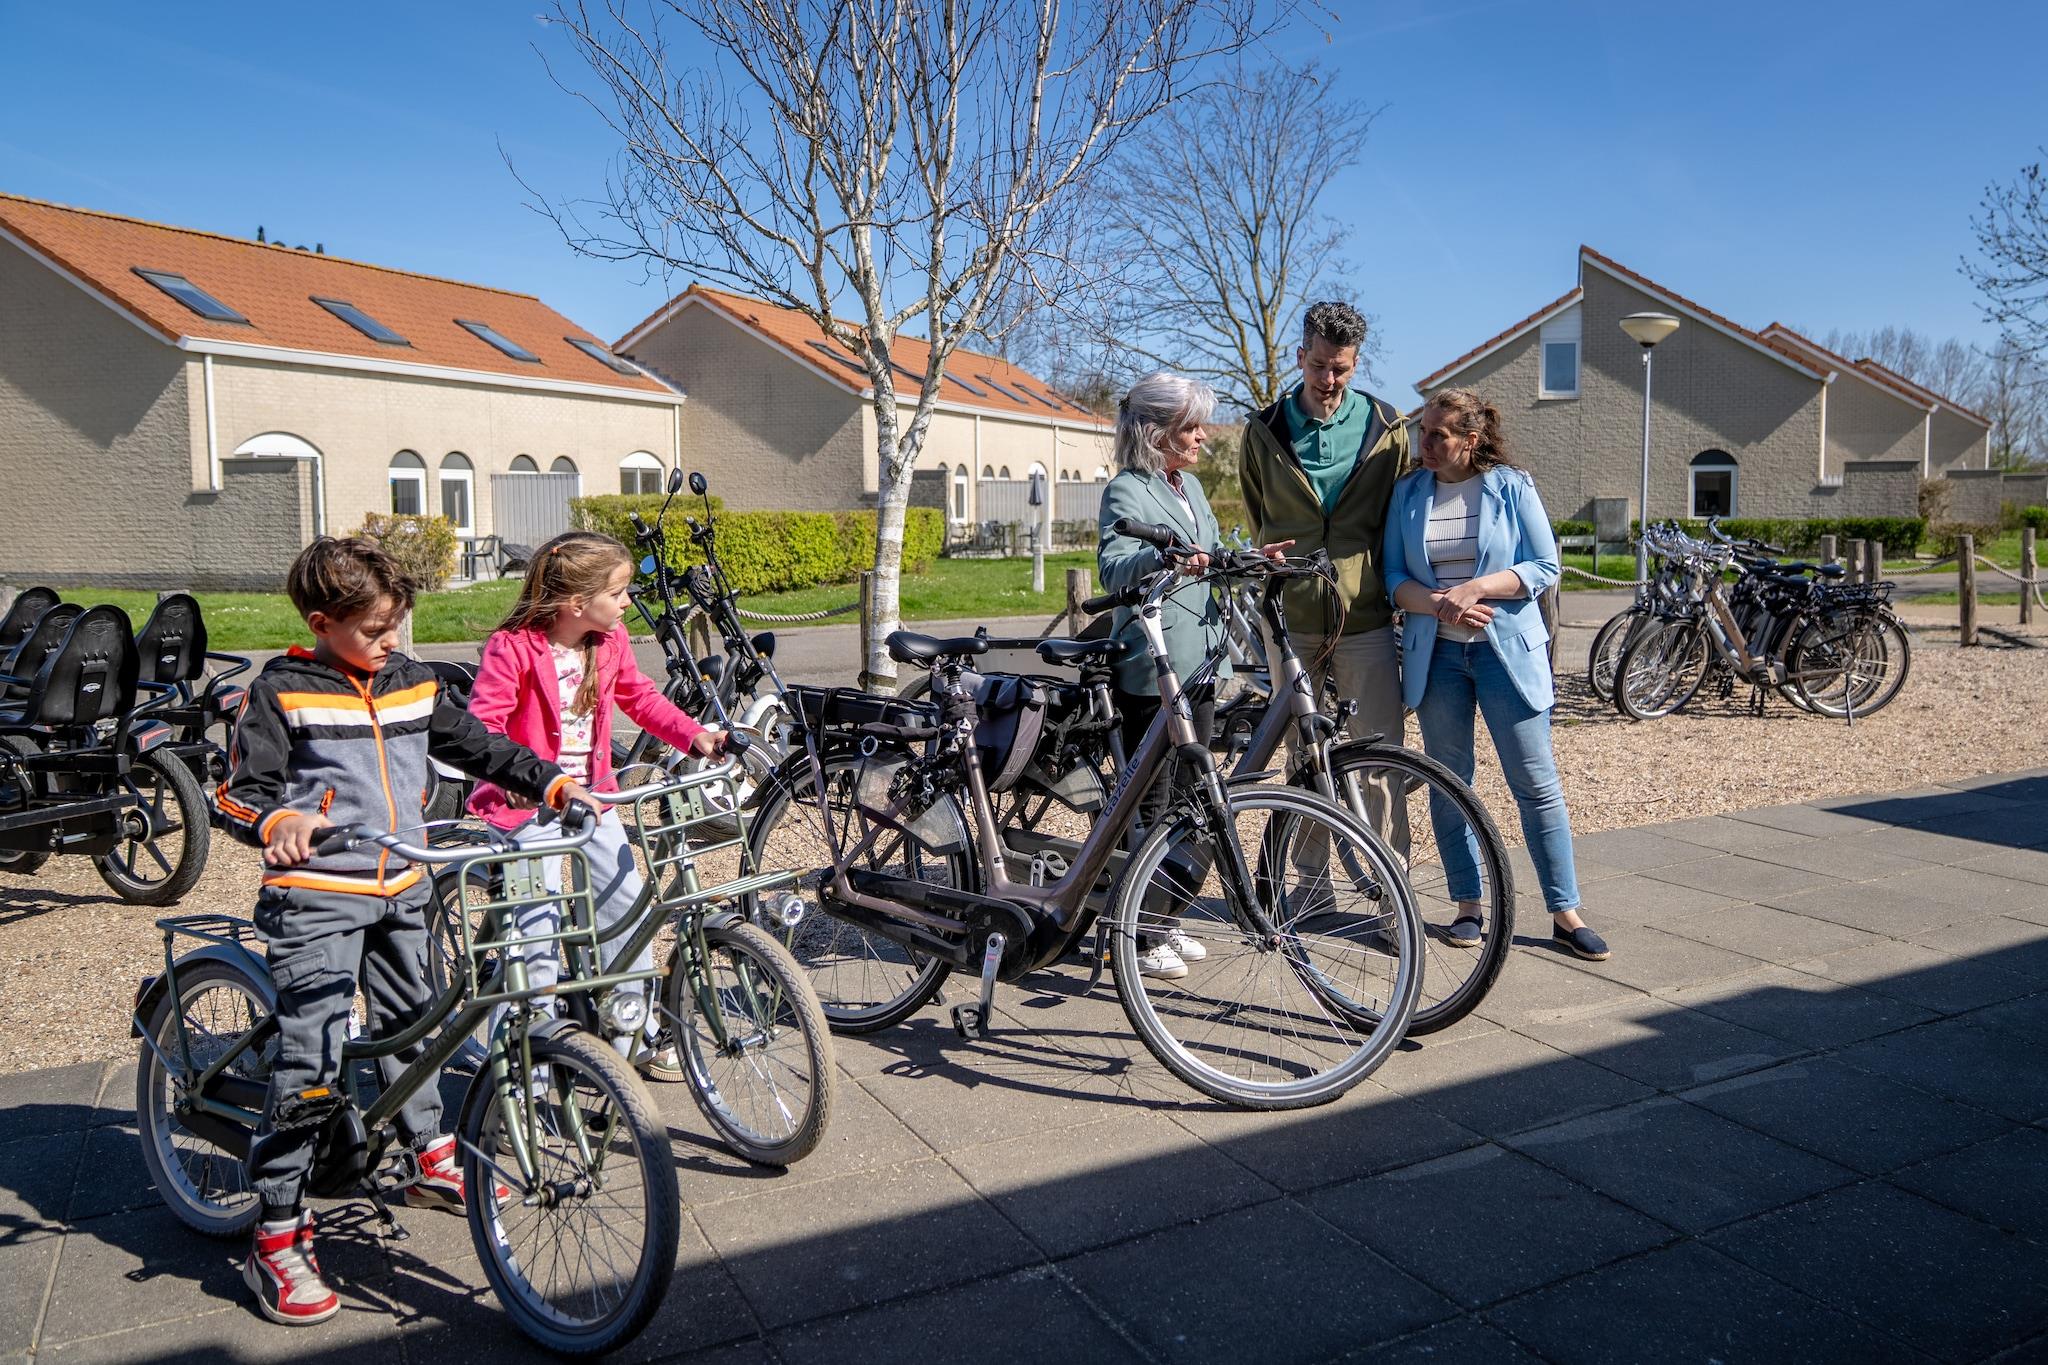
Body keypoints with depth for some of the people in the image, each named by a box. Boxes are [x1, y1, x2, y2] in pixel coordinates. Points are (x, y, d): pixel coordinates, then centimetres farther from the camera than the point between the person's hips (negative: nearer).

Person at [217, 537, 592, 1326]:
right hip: (317, 897, -6)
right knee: (312, 1066, -9)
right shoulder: (282, 692, -8)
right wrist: (281, 823, -33)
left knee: (409, 1026, 20)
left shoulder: (409, 683, 7)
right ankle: (276, 1238, 4)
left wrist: (553, 782, 4)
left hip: (400, 891, 6)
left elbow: (474, 745, 14)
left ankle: (432, 1160, 40)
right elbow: (239, 793, -12)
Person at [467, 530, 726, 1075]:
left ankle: (641, 1033, 20)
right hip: (532, 799, -6)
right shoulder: (513, 648, -18)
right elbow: (482, 723, -22)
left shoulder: (610, 641, 0)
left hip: (592, 794, 6)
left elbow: (640, 696, 13)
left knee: (626, 902, 7)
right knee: (541, 922, -7)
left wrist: (694, 735, -1)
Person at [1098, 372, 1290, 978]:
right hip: (1150, 669, -9)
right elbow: (1113, 566, -27)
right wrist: (1165, 558, -46)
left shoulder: (1190, 485, 16)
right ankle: (1137, 936, 9)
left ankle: (1163, 920, 26)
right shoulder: (1127, 490, -10)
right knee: (1149, 803, -2)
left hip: (1199, 665, 9)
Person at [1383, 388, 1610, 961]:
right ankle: (1468, 906, 21)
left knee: (1536, 783, -2)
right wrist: (1439, 605, -16)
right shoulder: (1409, 492, 5)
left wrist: (1477, 587, -18)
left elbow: (1545, 568, -4)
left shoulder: (1512, 486, -2)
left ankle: (1565, 913, 8)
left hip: (1508, 650, -3)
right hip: (1435, 654, 3)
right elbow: (1394, 576, 3)